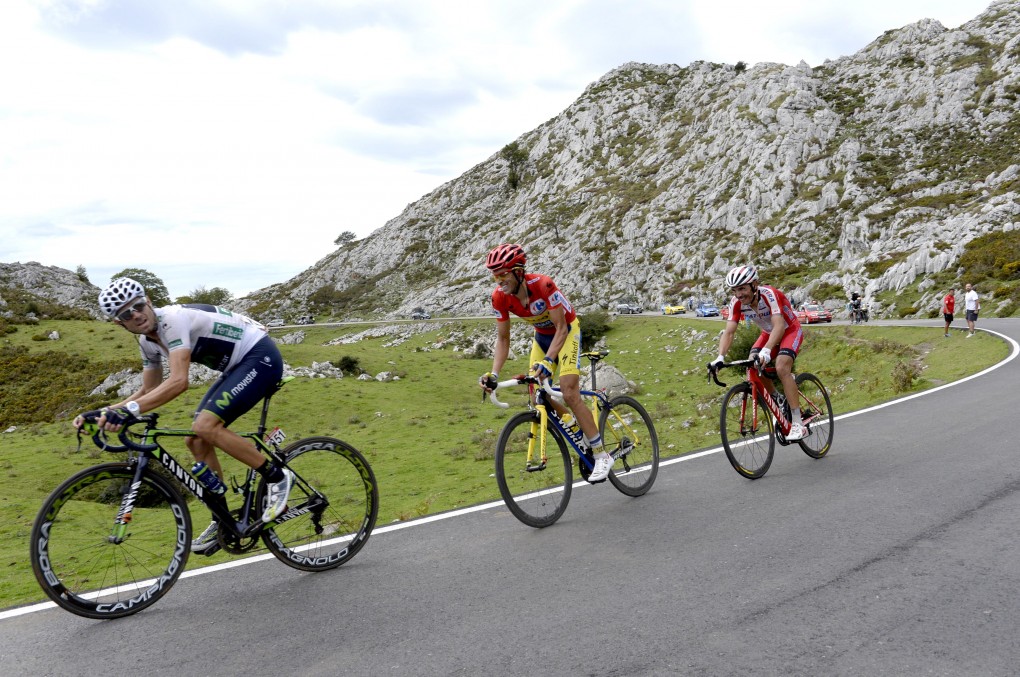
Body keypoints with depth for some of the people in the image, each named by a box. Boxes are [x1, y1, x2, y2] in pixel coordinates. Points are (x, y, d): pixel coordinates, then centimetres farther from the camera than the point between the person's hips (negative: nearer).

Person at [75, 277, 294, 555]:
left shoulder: (173, 319, -23)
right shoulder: (148, 340, 6)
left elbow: (179, 381, -35)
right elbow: (149, 392, 13)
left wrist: (129, 410, -41)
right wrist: (104, 411, 1)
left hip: (261, 356, -9)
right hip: (239, 366, 9)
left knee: (205, 426, -23)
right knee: (196, 440, 4)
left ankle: (278, 477, -9)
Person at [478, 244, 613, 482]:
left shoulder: (543, 284, -34)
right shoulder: (500, 297, -19)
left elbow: (561, 328, -30)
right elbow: (503, 339, -11)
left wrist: (548, 360, -44)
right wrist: (494, 374, -24)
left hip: (566, 331, -6)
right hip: (542, 335, 6)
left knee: (569, 394, -18)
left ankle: (602, 456, -7)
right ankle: (581, 429, 22)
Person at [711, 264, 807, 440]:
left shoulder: (769, 294, -33)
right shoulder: (736, 303, -18)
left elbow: (779, 326, -44)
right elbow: (728, 332, -22)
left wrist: (766, 350, -60)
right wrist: (720, 357, -38)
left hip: (790, 330, -6)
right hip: (769, 333, 6)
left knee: (781, 368, -27)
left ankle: (798, 424, -22)